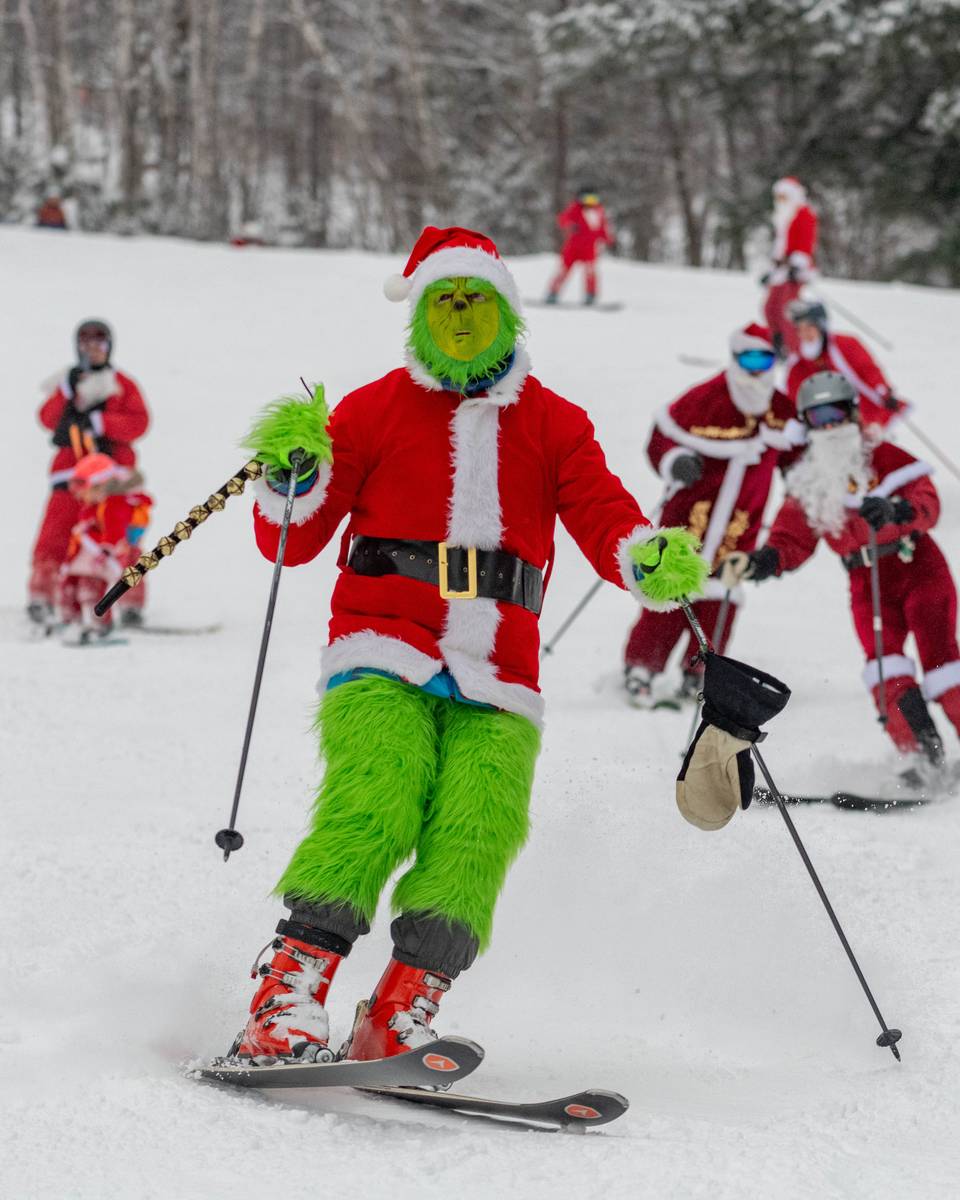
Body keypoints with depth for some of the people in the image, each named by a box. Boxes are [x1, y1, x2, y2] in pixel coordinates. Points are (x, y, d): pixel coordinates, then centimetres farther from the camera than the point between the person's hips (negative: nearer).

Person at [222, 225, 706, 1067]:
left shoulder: (554, 425, 19)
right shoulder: (375, 410, 13)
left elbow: (609, 524, 7)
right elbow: (291, 542, 10)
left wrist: (656, 562, -16)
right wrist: (293, 475, -11)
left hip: (497, 678, 2)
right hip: (383, 653, -2)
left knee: (478, 830, -21)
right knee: (375, 805, -25)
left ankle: (400, 1017, -23)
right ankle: (287, 1003, -27)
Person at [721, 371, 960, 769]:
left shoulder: (885, 458, -6)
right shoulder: (808, 482, 7)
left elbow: (927, 505, -17)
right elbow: (791, 543, 8)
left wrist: (893, 511, -39)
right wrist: (756, 563, -11)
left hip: (918, 567, -3)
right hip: (868, 583, 3)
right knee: (884, 666, -17)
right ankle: (922, 757, -16)